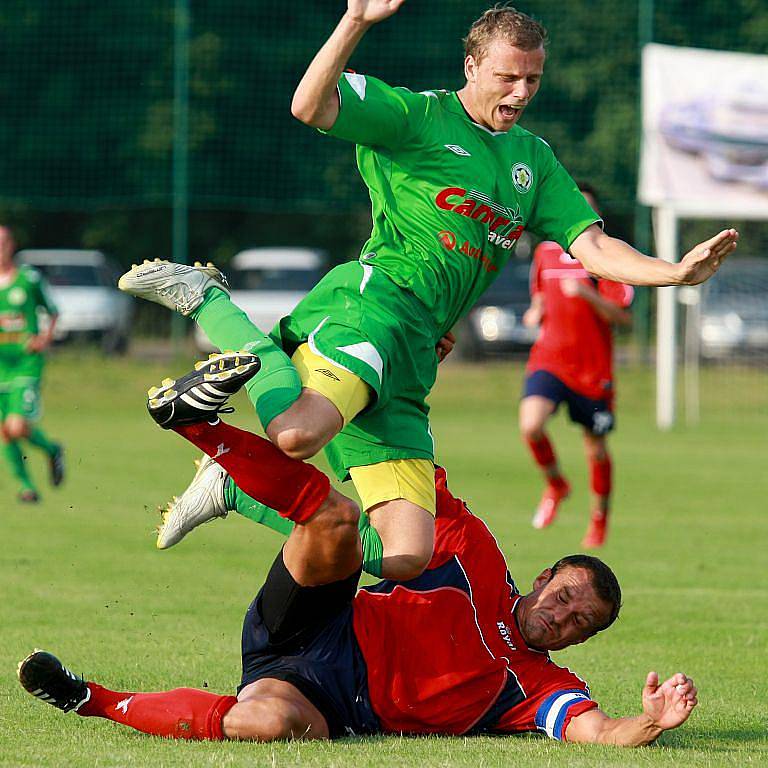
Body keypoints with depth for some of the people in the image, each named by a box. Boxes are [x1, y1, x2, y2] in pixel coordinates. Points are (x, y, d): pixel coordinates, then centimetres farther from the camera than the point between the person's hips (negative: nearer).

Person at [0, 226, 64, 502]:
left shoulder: (29, 278, -1)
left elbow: (52, 311, 13)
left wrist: (46, 337, -3)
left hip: (27, 362, -3)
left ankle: (51, 450, 15)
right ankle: (26, 486, 19)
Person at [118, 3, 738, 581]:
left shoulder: (534, 160, 25)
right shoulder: (416, 116, 4)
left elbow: (592, 247, 19)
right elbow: (309, 107, -11)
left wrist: (675, 272, 2)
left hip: (412, 359, 7)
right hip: (371, 303, -7)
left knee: (407, 560, -6)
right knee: (298, 435, -39)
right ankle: (206, 301, -9)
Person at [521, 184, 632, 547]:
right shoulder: (545, 252, 9)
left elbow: (622, 316, -12)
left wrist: (586, 293, -26)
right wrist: (535, 311, 4)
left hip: (592, 368, -2)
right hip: (548, 360, 2)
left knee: (596, 449, 7)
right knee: (530, 425, -23)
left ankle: (599, 519, 31)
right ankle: (554, 484, 6)